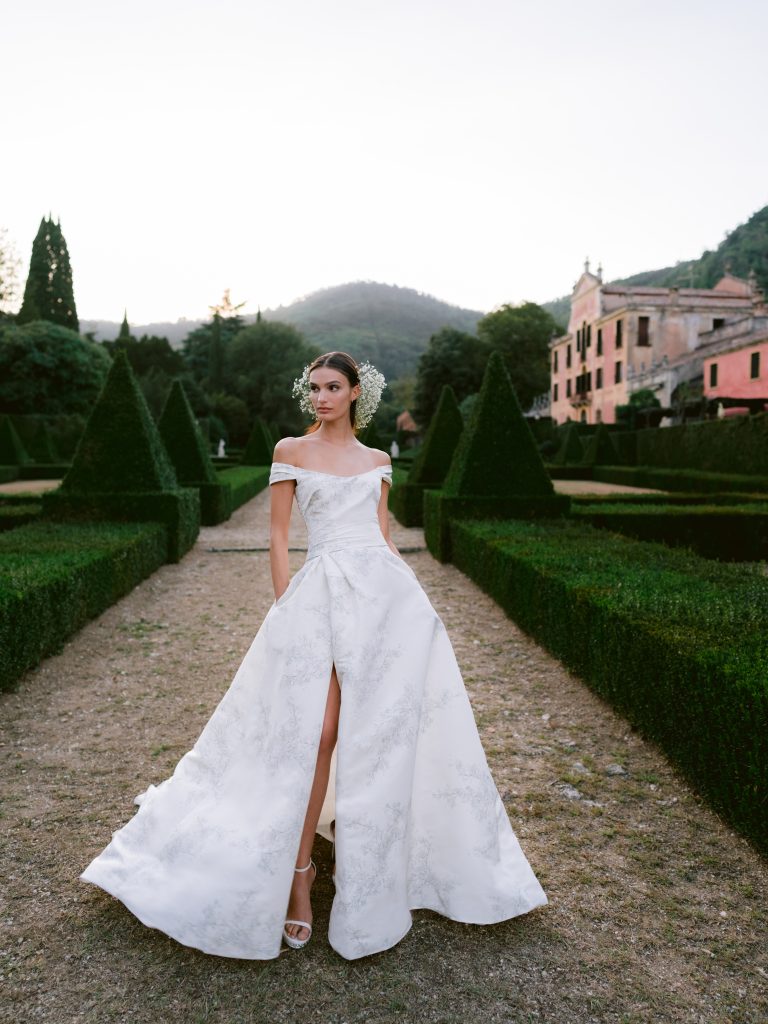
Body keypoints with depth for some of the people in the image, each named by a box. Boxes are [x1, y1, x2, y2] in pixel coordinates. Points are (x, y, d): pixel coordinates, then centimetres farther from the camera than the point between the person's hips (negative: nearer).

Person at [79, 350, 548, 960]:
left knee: (387, 730, 4)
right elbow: (278, 535, 4)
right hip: (322, 595, -3)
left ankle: (374, 870, 25)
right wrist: (285, 608, -3)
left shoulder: (378, 461, 17)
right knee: (319, 733, -8)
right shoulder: (292, 451, 8)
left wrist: (415, 597, 9)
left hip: (387, 592, 3)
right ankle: (299, 871, 10)